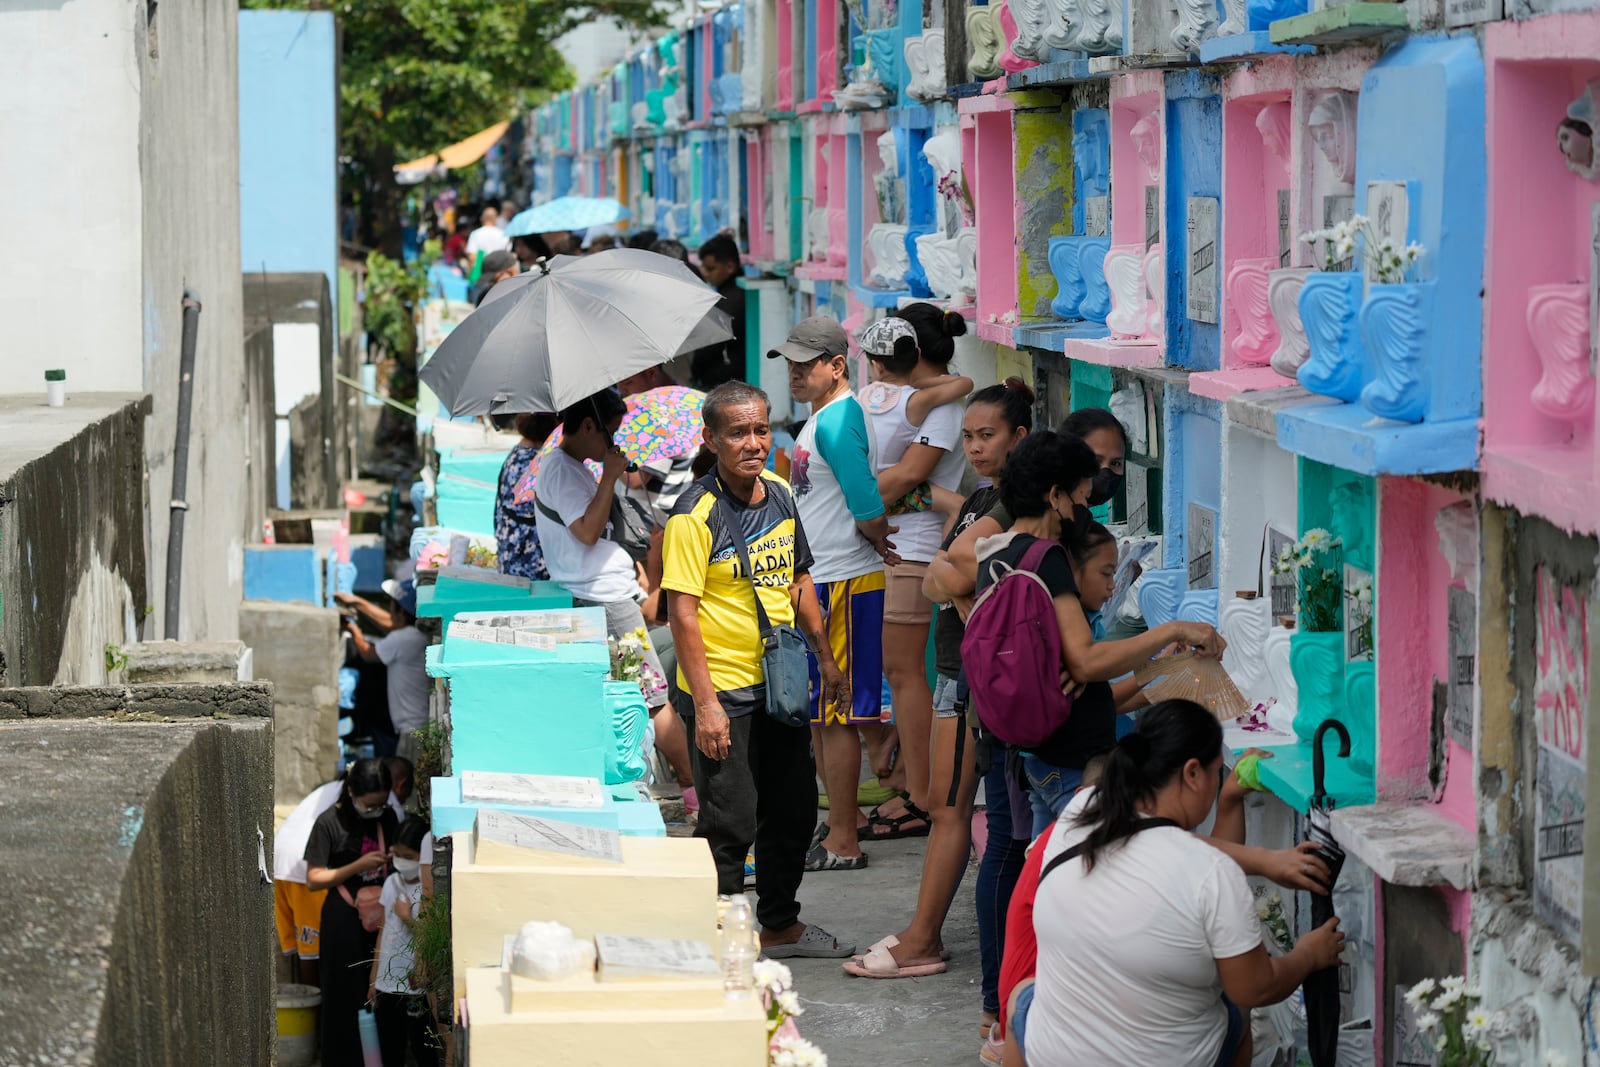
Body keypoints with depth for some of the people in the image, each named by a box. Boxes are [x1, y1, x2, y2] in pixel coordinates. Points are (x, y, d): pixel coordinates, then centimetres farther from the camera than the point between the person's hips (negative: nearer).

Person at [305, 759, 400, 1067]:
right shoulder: (329, 823, -13)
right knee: (345, 996, 0)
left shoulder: (388, 817, 2)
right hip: (344, 920, -4)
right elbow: (313, 879, -11)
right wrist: (358, 866, -21)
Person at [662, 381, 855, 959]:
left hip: (779, 685, 8)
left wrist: (825, 656, 16)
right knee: (730, 824, -5)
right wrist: (705, 704, -22)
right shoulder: (696, 513, -17)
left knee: (793, 812, 17)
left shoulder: (779, 492, 6)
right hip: (723, 692, -8)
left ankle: (779, 925, 33)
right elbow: (683, 612, -19)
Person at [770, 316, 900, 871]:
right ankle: (838, 822, 24)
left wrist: (877, 543, -6)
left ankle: (842, 843, -1)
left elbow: (869, 511, -23)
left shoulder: (835, 422, -18)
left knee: (835, 715, -6)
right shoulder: (823, 417, 15)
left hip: (840, 585, -10)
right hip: (816, 582, 10)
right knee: (819, 714, 16)